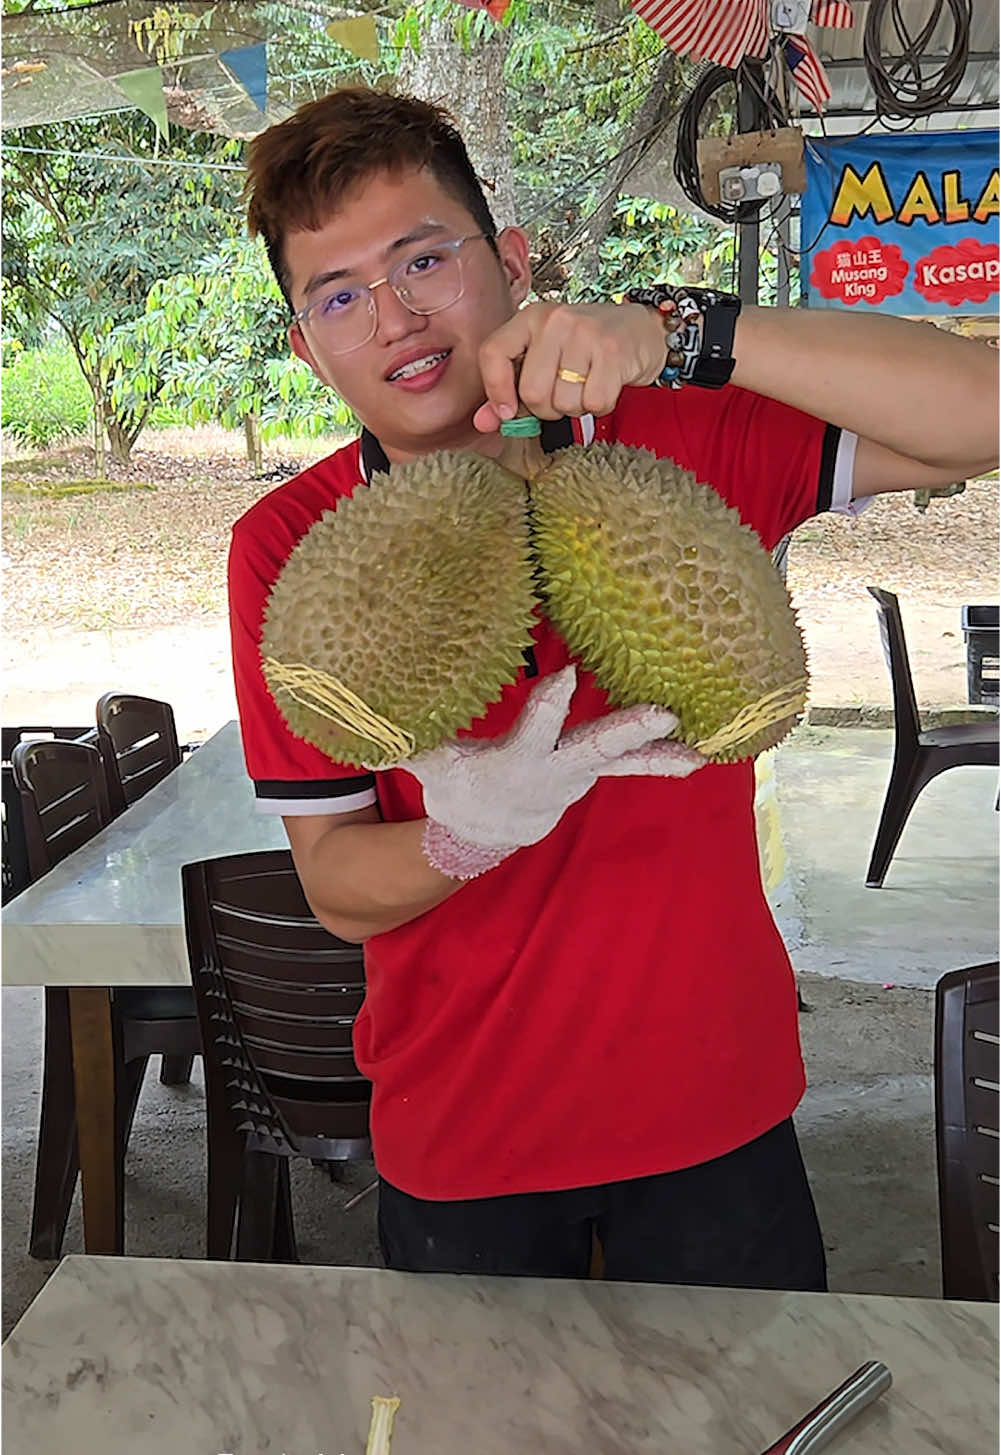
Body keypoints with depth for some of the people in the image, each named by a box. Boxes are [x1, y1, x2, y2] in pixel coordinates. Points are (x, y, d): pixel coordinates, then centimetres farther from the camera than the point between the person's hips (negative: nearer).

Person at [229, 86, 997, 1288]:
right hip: (460, 1147, 0)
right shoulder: (288, 552, -11)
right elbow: (338, 889, -10)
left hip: (715, 1106, 1)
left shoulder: (684, 445, -11)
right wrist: (470, 835, -33)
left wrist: (676, 334, -32)